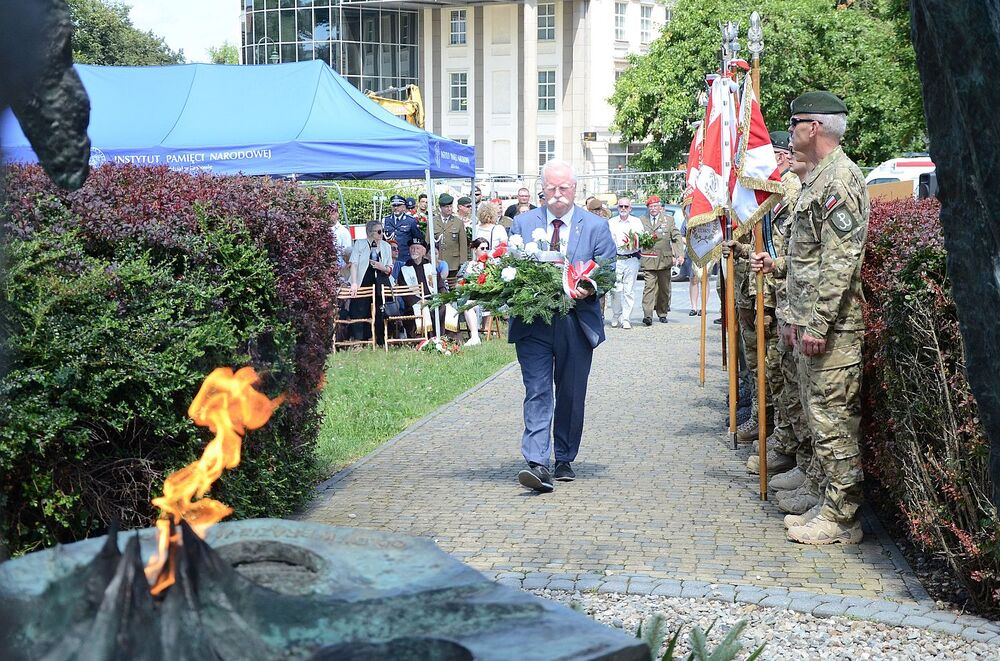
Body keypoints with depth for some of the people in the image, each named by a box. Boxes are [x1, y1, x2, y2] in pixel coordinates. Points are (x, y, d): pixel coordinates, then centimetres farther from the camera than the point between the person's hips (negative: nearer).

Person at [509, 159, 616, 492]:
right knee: (537, 393, -9)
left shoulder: (596, 226, 6)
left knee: (571, 396, 9)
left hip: (577, 324, 0)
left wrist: (587, 288, -18)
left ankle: (564, 461, 23)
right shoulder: (522, 223, 10)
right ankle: (537, 464, -14)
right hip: (532, 323, 0)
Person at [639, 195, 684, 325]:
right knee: (649, 287, -13)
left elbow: (677, 238, 6)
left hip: (664, 260, 2)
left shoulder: (669, 219, 9)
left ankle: (662, 314, 20)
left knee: (664, 288, 8)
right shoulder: (641, 221, 9)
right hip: (648, 260, -1)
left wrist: (680, 255, -3)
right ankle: (647, 315, -19)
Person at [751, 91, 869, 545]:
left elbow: (841, 260, -21)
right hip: (813, 322, 11)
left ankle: (841, 519, 2)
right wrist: (776, 262, 28)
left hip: (831, 325, -11)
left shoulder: (840, 179, -15)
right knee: (820, 414, 14)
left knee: (832, 416, -5)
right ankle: (833, 506, 22)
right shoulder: (818, 179, 18)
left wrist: (817, 323, -23)